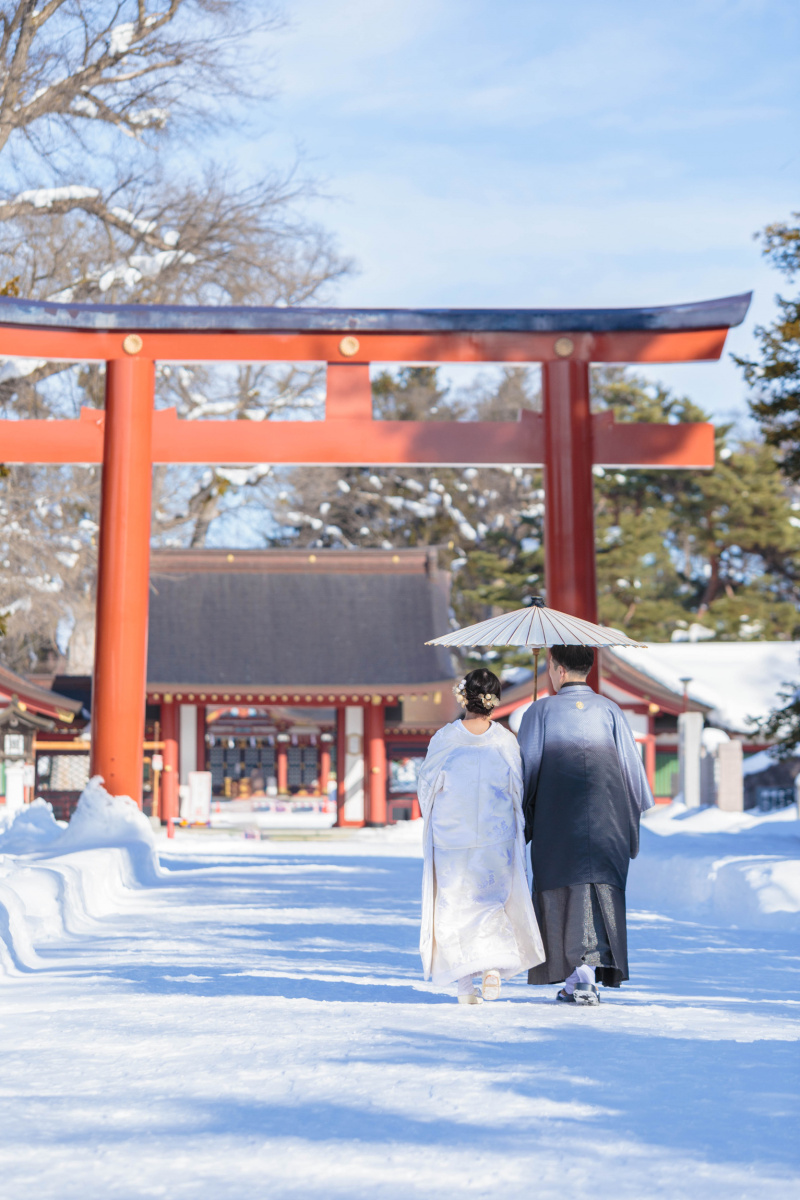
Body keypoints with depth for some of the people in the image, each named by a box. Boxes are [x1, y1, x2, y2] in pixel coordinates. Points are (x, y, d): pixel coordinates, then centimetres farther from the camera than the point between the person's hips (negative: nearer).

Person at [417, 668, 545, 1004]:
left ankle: (465, 985, 7)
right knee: (492, 900, 16)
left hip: (450, 834, -1)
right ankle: (492, 962, -7)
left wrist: (436, 823, 18)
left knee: (455, 904, 9)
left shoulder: (444, 739, -10)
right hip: (496, 836, 1)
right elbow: (518, 791, 1)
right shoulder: (505, 741, -7)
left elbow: (426, 787, -1)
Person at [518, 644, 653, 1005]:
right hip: (607, 820, 2)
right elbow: (632, 766, 5)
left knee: (564, 894, 4)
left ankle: (578, 978, -1)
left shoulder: (540, 711, 1)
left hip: (556, 818, -1)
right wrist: (634, 823, 13)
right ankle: (588, 975, -6)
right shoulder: (610, 710, 6)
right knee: (602, 888, 4)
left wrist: (519, 825, 8)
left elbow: (525, 770, 1)